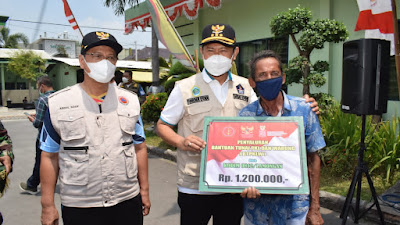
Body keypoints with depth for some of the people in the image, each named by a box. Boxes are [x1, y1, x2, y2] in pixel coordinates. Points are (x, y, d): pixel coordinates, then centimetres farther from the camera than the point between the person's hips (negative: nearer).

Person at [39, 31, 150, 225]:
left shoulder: (130, 101, 4)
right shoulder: (59, 103, -3)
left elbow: (139, 148, 8)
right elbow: (50, 157, 0)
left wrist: (144, 190, 8)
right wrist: (48, 206, -1)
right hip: (79, 208, -2)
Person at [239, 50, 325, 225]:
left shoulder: (303, 110, -6)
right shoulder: (245, 115, -6)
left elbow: (313, 159, -1)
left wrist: (314, 208, 0)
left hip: (294, 204, -1)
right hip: (257, 205, 1)